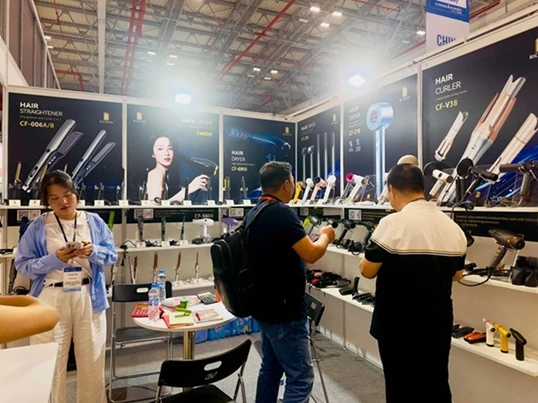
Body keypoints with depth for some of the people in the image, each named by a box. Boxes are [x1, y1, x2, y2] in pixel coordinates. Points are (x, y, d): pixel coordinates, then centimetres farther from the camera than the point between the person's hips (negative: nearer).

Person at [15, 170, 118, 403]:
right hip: (51, 301, -1)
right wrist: (55, 259, -19)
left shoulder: (94, 222, 2)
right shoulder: (38, 226, -2)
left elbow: (112, 255, 4)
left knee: (92, 362, 14)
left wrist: (93, 252, -16)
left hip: (89, 299, 2)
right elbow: (22, 265, -4)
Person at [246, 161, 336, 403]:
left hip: (267, 307, 10)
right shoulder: (281, 213, -21)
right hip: (284, 311, -10)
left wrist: (315, 237, 21)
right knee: (300, 377, 0)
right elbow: (311, 254, -21)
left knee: (270, 369, 20)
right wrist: (325, 236, -1)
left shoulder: (255, 213, 8)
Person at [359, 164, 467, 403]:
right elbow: (457, 274, 12)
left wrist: (374, 253, 4)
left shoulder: (392, 223, -19)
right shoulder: (454, 227, 1)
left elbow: (367, 271, -14)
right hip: (439, 324, 6)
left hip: (400, 327, -6)